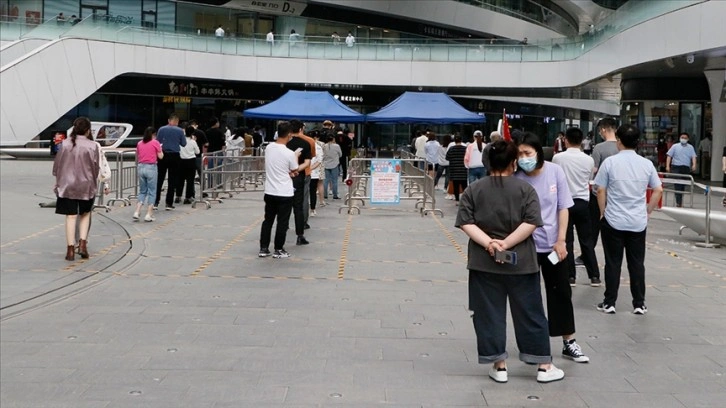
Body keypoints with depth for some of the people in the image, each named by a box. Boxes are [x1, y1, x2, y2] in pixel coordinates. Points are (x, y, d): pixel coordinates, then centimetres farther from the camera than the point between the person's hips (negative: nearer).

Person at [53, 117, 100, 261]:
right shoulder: (93, 146, -9)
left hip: (67, 186, 1)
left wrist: (57, 181, 17)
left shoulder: (65, 144, -3)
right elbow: (96, 167, -3)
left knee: (71, 216, 4)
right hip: (86, 186, -1)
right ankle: (83, 243, 5)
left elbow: (58, 164, 4)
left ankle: (70, 249, 5)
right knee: (85, 214, 17)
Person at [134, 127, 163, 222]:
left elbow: (137, 157, 13)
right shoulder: (155, 143, -4)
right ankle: (149, 215, 2)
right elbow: (160, 156, -4)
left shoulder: (139, 143, 9)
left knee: (142, 191, 15)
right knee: (152, 192, 4)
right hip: (151, 167, -5)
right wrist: (160, 149, 13)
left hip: (141, 167, 5)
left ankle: (136, 213, 4)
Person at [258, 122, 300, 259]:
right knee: (282, 222, 6)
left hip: (269, 192, 5)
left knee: (267, 220, 14)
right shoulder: (289, 153, -17)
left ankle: (263, 249, 15)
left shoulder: (268, 148, -1)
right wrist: (296, 157, 15)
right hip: (284, 193, -5)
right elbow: (295, 171, 0)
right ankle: (278, 250, 12)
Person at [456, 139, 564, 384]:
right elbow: (531, 223, -12)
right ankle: (544, 366, 15)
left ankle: (499, 366, 11)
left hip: (484, 263, 1)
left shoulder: (473, 190, 2)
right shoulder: (525, 189, -2)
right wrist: (506, 243, -12)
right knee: (530, 315, 8)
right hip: (520, 262, -1)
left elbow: (466, 223, -5)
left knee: (490, 315, 8)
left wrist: (488, 242, -12)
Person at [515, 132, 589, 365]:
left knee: (561, 293, 11)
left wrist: (561, 240, -6)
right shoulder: (517, 179, -13)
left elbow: (563, 208, -3)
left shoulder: (555, 172, -9)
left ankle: (569, 343, 24)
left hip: (553, 244, 2)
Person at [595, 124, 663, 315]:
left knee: (613, 263, 5)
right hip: (638, 221, 2)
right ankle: (639, 304, 13)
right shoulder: (647, 164, 0)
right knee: (637, 263, 9)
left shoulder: (610, 162, -8)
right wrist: (648, 211, 15)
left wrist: (603, 212, 9)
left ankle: (609, 303, 9)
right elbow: (658, 190, 4)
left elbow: (600, 190, -5)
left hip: (613, 220, -2)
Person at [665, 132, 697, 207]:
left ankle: (679, 201, 19)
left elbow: (693, 157, 2)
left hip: (686, 168, 2)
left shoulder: (690, 147, 13)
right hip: (676, 167, -2)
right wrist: (667, 166, -6)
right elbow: (669, 156, 4)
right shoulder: (675, 146, 8)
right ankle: (679, 202, -16)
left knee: (683, 185, 7)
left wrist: (694, 165, -16)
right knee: (677, 185, -12)